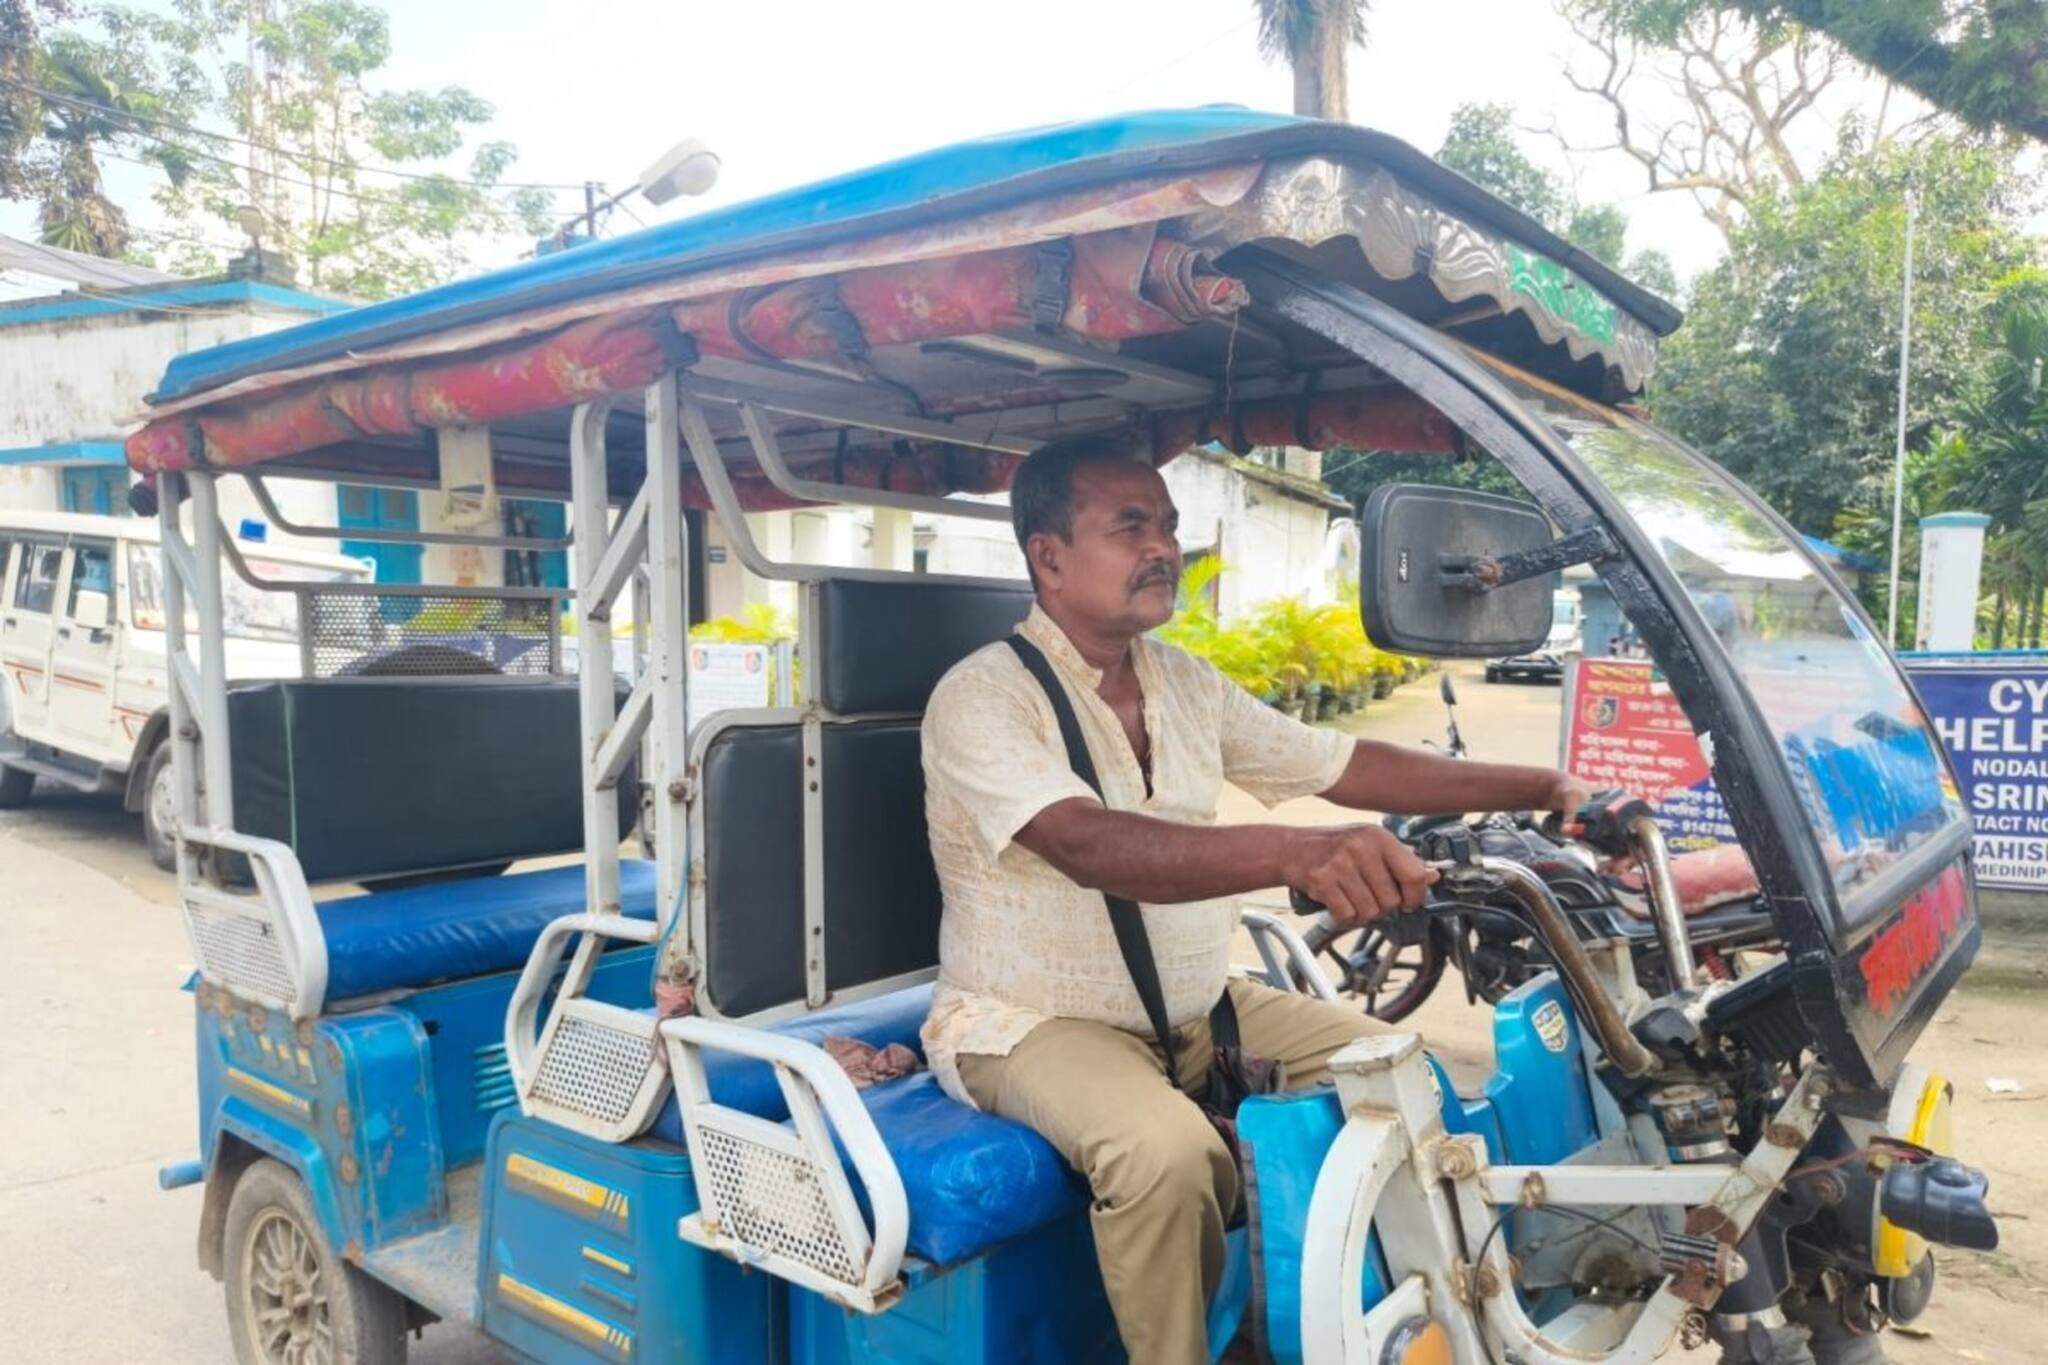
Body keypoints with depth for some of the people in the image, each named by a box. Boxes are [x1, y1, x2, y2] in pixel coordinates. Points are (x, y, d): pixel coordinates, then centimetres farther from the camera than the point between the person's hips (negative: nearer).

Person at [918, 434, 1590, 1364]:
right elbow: (1089, 846, -36)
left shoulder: (1185, 683, 4)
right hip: (1032, 1024, -7)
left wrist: (1545, 789, 7)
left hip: (1194, 1009, 7)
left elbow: (1346, 766, 9)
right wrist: (1301, 854, -50)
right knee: (1167, 1150, -33)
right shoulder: (984, 696, -18)